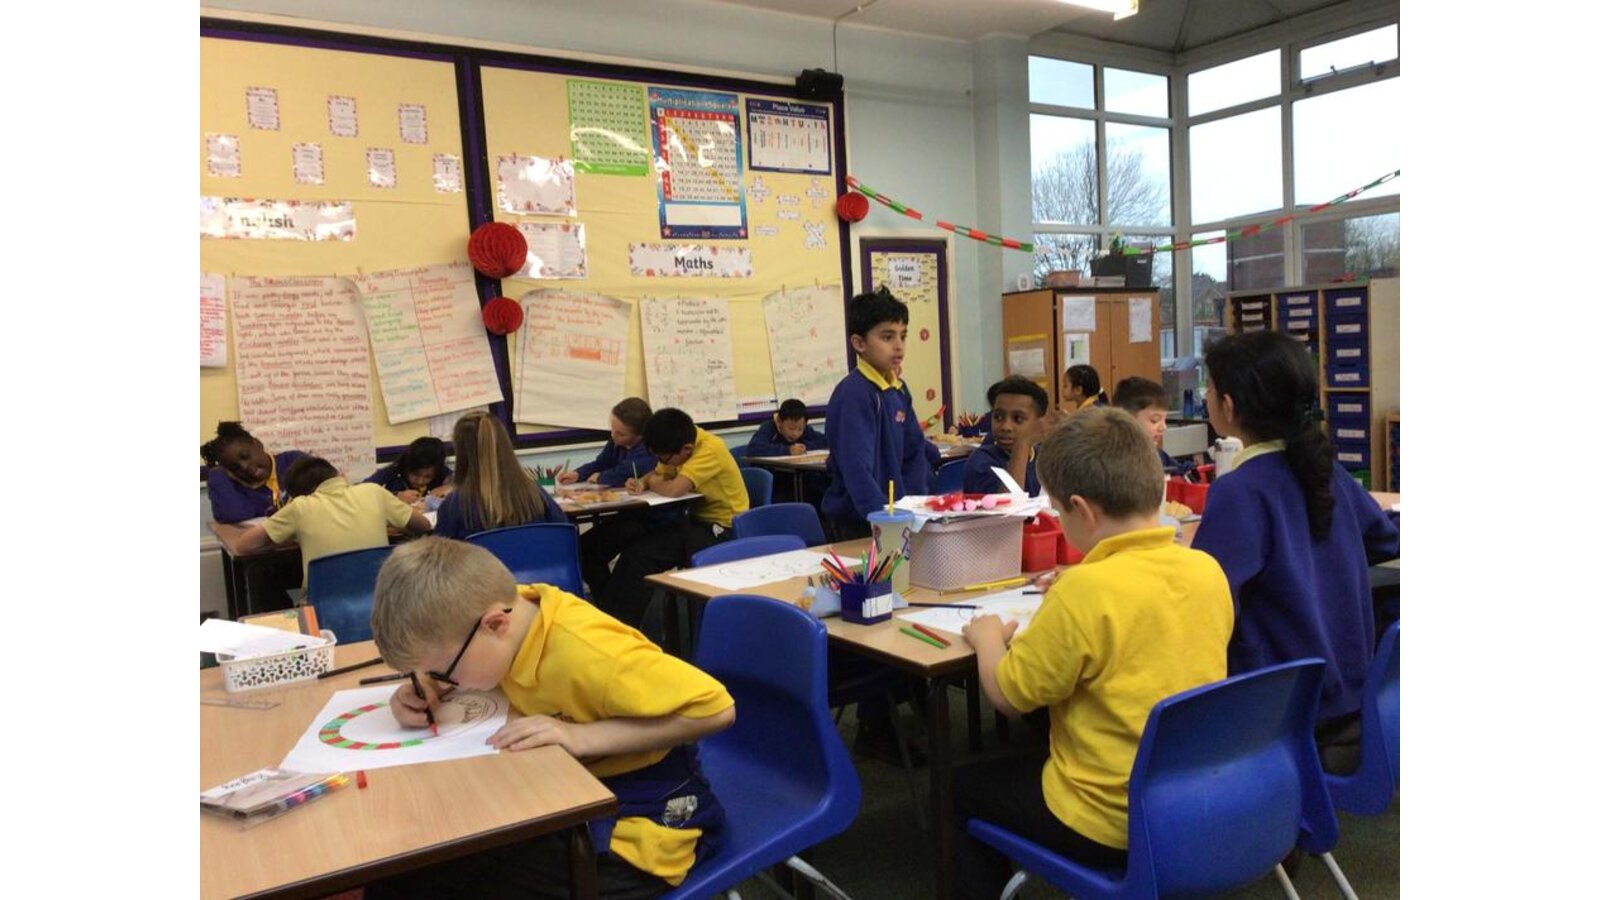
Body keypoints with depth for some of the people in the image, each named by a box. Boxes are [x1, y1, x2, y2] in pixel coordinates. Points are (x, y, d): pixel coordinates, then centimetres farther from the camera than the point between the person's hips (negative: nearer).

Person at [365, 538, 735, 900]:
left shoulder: (587, 654, -33)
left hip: (634, 826, -7)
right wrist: (422, 692, -10)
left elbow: (714, 707, -31)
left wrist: (581, 736, -31)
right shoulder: (513, 609, -11)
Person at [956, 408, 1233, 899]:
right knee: (1035, 759, 32)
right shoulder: (1207, 571, -7)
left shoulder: (1084, 591, -27)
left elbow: (1006, 695, -15)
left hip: (1110, 823, -7)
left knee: (963, 787, 18)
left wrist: (989, 637, 3)